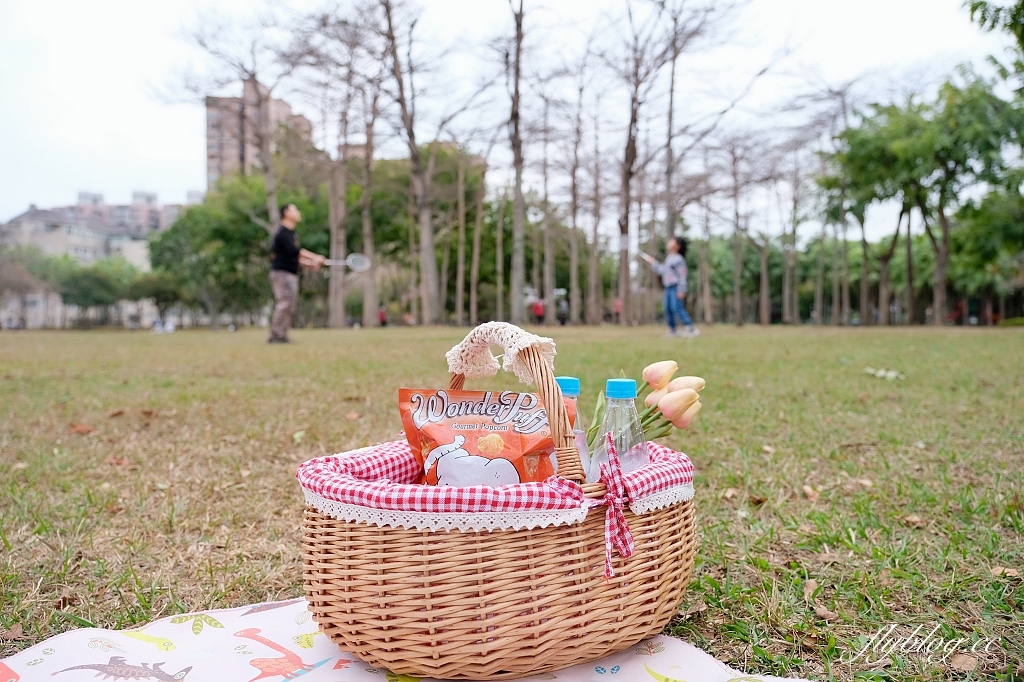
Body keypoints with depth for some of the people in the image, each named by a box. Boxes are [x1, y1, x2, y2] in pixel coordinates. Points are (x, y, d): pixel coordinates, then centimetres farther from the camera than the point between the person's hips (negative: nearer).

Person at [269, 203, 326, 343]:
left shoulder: (292, 233, 18)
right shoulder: (283, 232, -13)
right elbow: (294, 251, -27)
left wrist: (309, 263, 10)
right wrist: (315, 257, -33)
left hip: (292, 274, 10)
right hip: (282, 273, -10)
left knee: (290, 307, 8)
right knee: (284, 303, -16)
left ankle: (282, 336, 12)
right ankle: (275, 336, -14)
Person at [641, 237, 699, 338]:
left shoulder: (679, 259, -9)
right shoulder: (668, 258, 17)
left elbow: (682, 276, -13)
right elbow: (662, 270, 26)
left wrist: (681, 290, -18)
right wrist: (652, 262, 27)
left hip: (676, 287, -9)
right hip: (668, 288, 9)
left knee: (677, 308, -18)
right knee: (668, 309, 6)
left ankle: (691, 328, -18)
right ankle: (672, 331, 13)